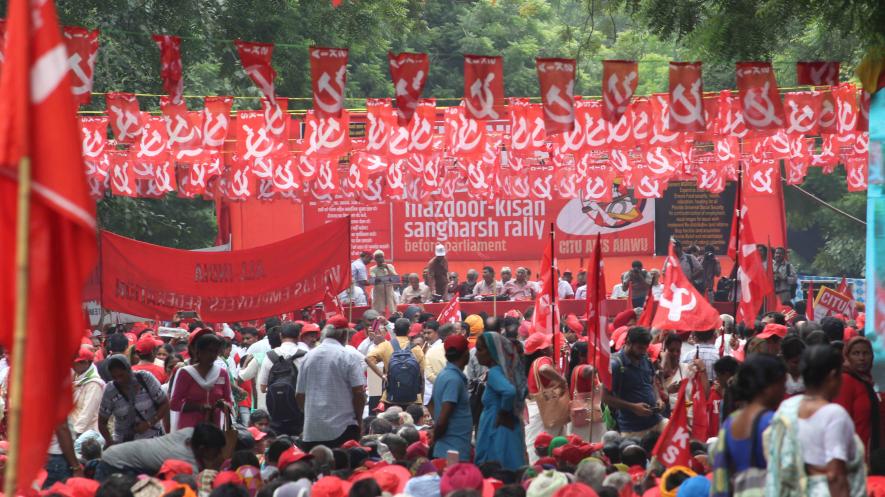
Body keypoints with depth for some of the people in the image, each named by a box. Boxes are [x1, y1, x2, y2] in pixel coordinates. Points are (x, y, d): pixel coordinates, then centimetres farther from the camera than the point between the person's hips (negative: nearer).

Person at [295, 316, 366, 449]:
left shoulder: (309, 357, 6)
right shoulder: (348, 357, -6)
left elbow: (299, 395, 10)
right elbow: (359, 392, -10)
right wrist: (359, 420, 3)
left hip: (312, 429, 4)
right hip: (343, 428, -4)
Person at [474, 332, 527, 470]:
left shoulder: (494, 372, -14)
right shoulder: (505, 370, 11)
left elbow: (509, 391, -33)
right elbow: (522, 390, 26)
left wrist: (503, 414, -17)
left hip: (497, 433, -9)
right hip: (511, 430, 9)